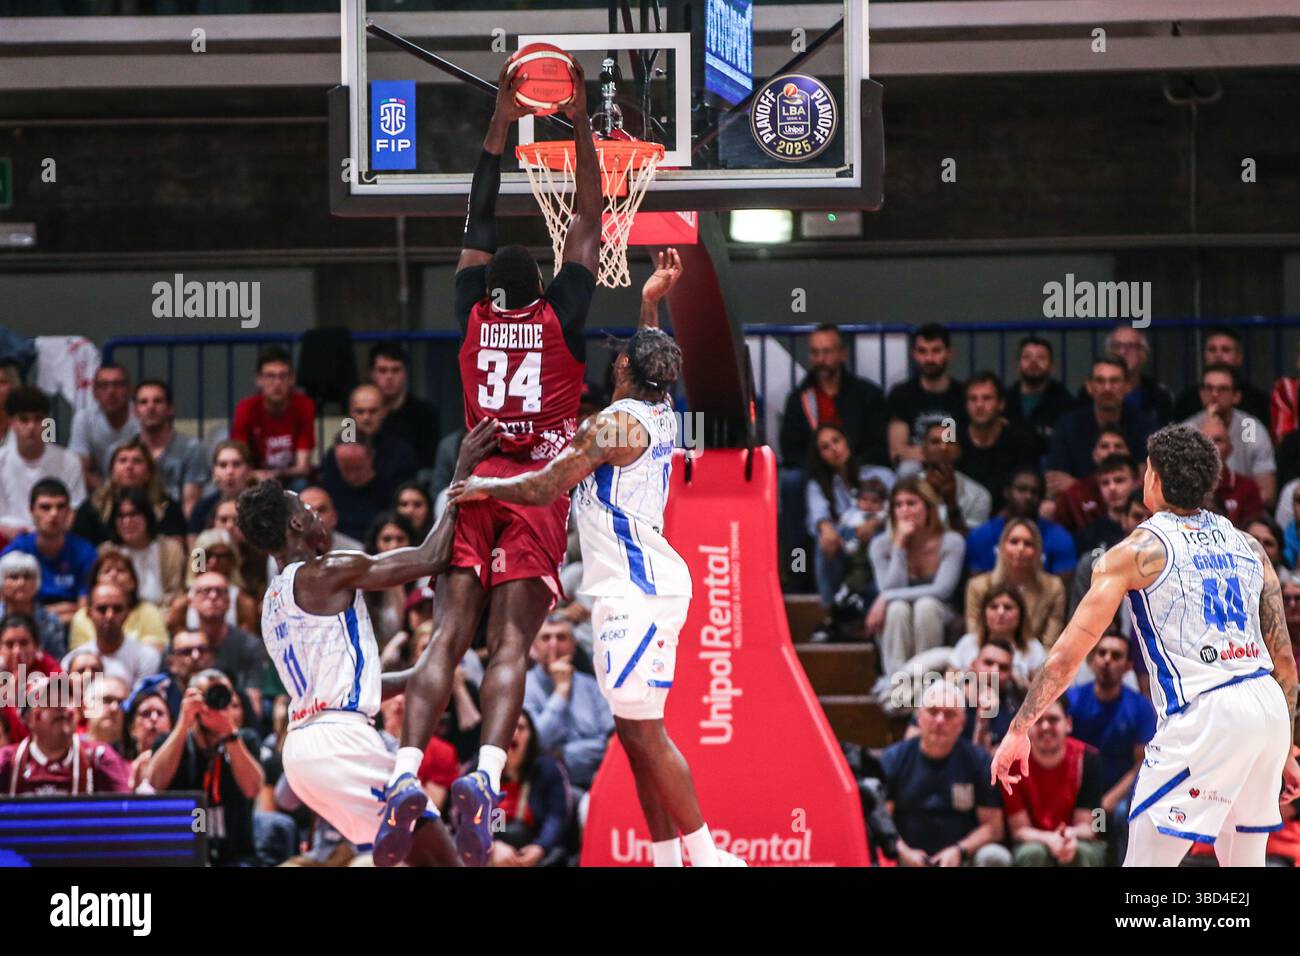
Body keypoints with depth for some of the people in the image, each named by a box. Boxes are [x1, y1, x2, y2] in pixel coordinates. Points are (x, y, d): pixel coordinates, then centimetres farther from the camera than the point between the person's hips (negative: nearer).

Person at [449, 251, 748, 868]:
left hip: (637, 592, -10)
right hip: (642, 588, 10)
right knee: (637, 733, 11)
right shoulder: (660, 413, 11)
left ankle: (706, 856, -11)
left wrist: (483, 487, 2)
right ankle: (667, 860, 11)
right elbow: (652, 364, 36)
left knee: (643, 732, -10)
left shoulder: (615, 424, -14)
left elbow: (542, 489, -12)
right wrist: (649, 303, 36)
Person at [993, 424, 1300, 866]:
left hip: (1204, 714, -6)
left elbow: (1068, 653, 0)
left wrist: (1018, 730, 6)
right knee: (1244, 862, 18)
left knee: (1146, 862, -3)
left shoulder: (1138, 551, 2)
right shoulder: (1248, 547, 18)